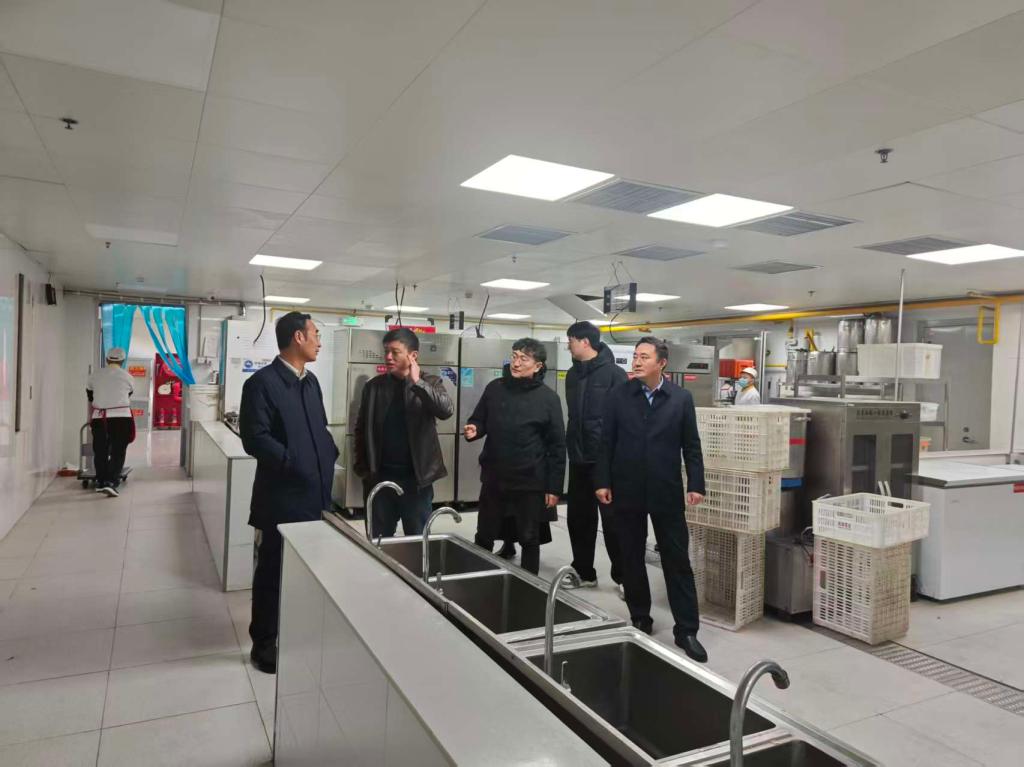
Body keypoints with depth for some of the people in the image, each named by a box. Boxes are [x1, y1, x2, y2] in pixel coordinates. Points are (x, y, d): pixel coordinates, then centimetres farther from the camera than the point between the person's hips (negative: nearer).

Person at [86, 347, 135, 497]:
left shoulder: (94, 376, 10)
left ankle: (101, 483, 24)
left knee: (100, 451, 14)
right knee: (118, 452, 0)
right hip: (121, 417, -2)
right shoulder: (127, 377, 5)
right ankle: (111, 482, -13)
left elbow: (90, 400, 19)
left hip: (99, 418, 3)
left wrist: (90, 419, 33)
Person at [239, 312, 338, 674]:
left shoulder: (311, 381, 12)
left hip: (315, 494, 7)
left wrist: (330, 455, 2)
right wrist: (293, 464, -21)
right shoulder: (262, 382, -12)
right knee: (273, 571, 8)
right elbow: (255, 438, -18)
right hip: (281, 497, -7)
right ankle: (264, 643, 24)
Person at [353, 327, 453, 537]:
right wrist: (363, 469, 3)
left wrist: (418, 382, -23)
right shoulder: (374, 386, 3)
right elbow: (361, 430, 9)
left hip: (416, 478, -2)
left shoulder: (431, 383, -2)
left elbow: (446, 411, -21)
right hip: (380, 478, 2)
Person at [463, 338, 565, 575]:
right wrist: (474, 430, -12)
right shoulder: (495, 388, 1)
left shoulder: (548, 397, -7)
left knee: (529, 540, 11)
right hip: (493, 478, 3)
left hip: (530, 482, -3)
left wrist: (554, 487, -8)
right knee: (484, 537, 16)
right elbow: (479, 421, 13)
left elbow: (557, 445, -6)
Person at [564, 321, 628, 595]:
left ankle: (623, 576, 13)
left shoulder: (614, 374, -9)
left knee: (613, 520, 0)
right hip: (579, 459, 7)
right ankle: (583, 572, 26)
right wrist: (570, 447, 15)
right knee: (579, 518, 12)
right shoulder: (573, 375, 12)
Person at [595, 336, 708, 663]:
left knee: (677, 561, 3)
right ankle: (640, 620, 27)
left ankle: (686, 630, 13)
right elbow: (606, 442, 2)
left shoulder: (682, 398, 1)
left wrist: (695, 484, -6)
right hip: (627, 491, 1)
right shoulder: (619, 396, 2)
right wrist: (602, 482, -3)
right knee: (631, 559, 11)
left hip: (666, 492, -1)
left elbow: (691, 445, 2)